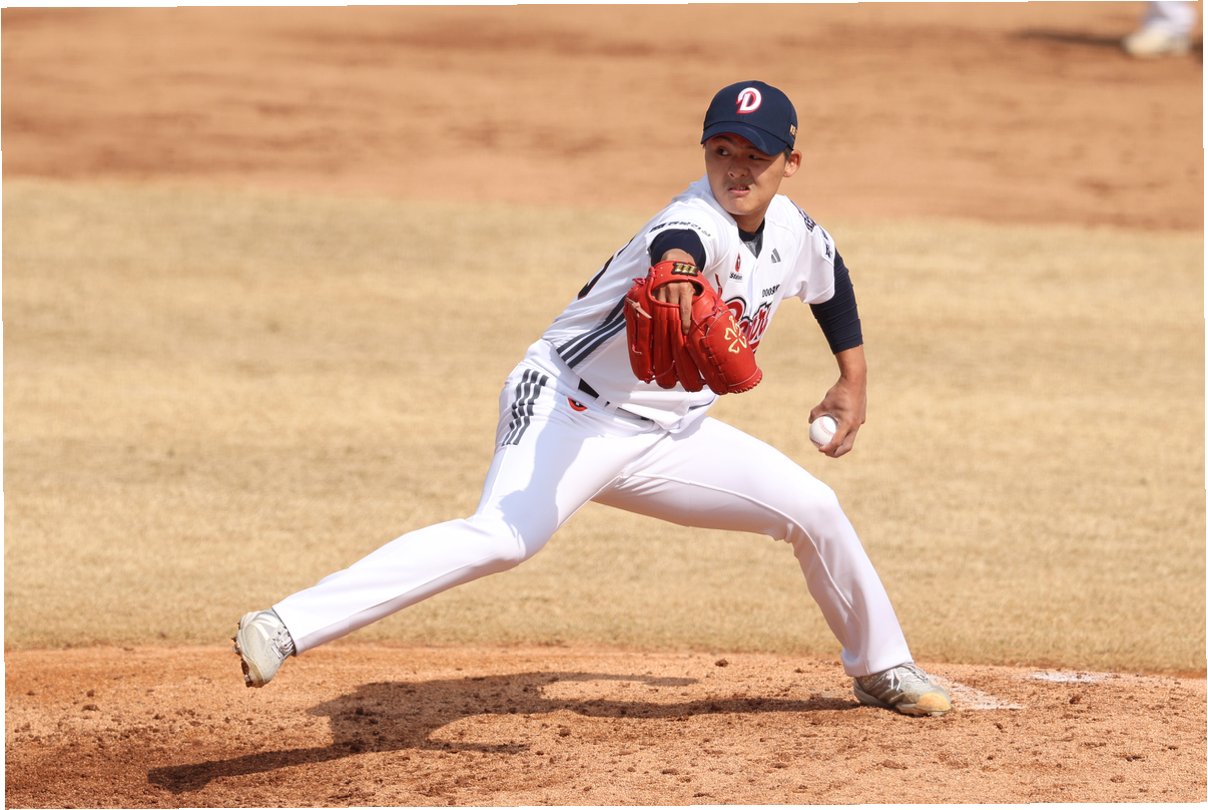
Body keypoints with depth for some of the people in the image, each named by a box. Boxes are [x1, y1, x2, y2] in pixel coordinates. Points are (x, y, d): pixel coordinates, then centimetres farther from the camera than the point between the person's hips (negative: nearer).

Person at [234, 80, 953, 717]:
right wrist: (677, 277, -72)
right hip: (569, 411, -8)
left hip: (668, 434, 8)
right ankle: (285, 629, -45)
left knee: (813, 509, 6)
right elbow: (678, 244, -49)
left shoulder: (795, 232, 3)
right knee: (503, 537, -33)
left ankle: (881, 668, 33)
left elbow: (833, 280, 29)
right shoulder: (700, 220, -22)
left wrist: (854, 380, 27)